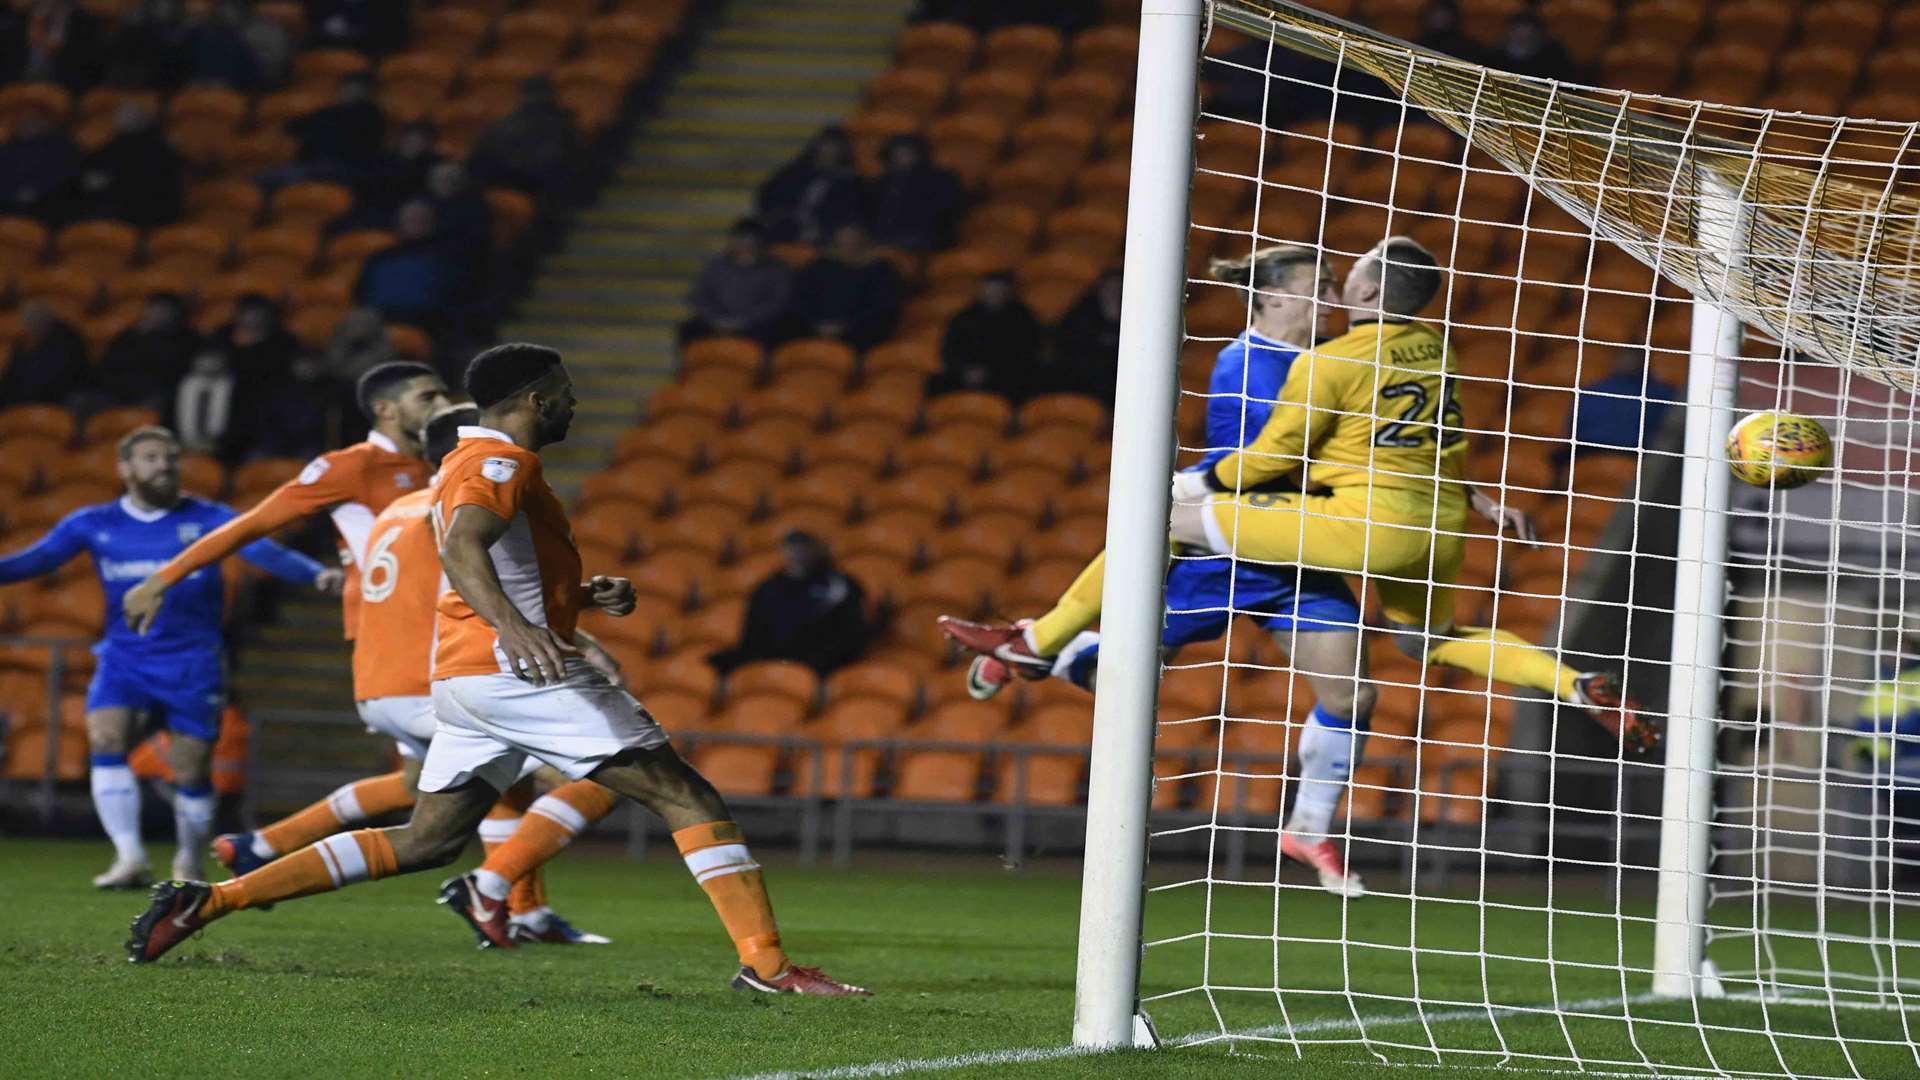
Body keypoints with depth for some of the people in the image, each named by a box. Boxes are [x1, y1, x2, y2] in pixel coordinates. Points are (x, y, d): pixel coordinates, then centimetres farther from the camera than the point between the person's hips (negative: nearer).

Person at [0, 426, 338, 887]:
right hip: (124, 657, 1)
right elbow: (37, 559, -4)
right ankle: (129, 857, -22)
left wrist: (315, 574, -29)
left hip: (192, 664, -1)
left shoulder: (206, 519, -2)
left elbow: (264, 551, -13)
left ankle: (189, 864, 25)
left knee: (190, 774, 0)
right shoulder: (94, 524, 3)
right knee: (106, 740, -23)